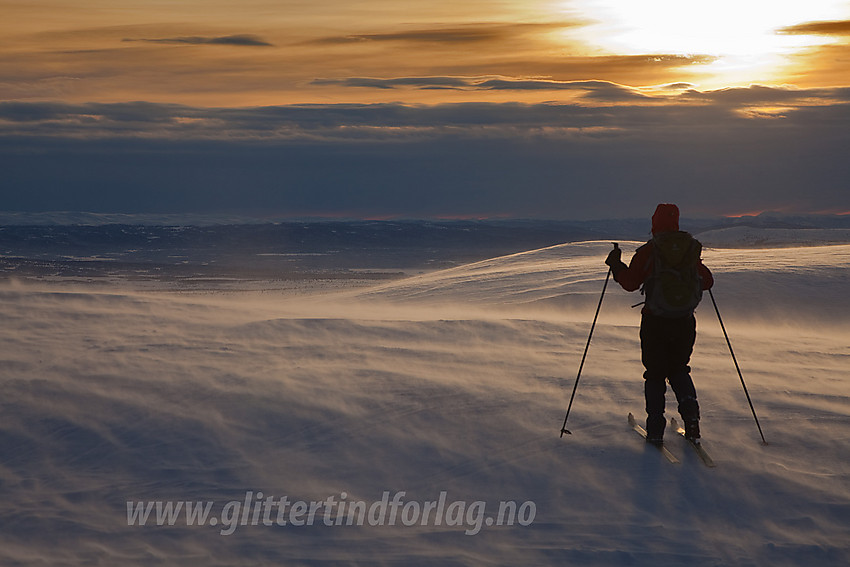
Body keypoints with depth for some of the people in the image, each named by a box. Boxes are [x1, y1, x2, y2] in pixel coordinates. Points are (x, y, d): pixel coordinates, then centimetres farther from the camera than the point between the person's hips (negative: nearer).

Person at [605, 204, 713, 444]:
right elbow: (707, 281, 10)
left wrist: (615, 264, 9)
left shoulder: (647, 252, -9)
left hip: (655, 322, -3)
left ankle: (655, 429, 3)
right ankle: (690, 412, -2)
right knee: (679, 369, 21)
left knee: (655, 374, 9)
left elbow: (630, 282, -7)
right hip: (685, 322, 3)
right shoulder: (691, 249, 2)